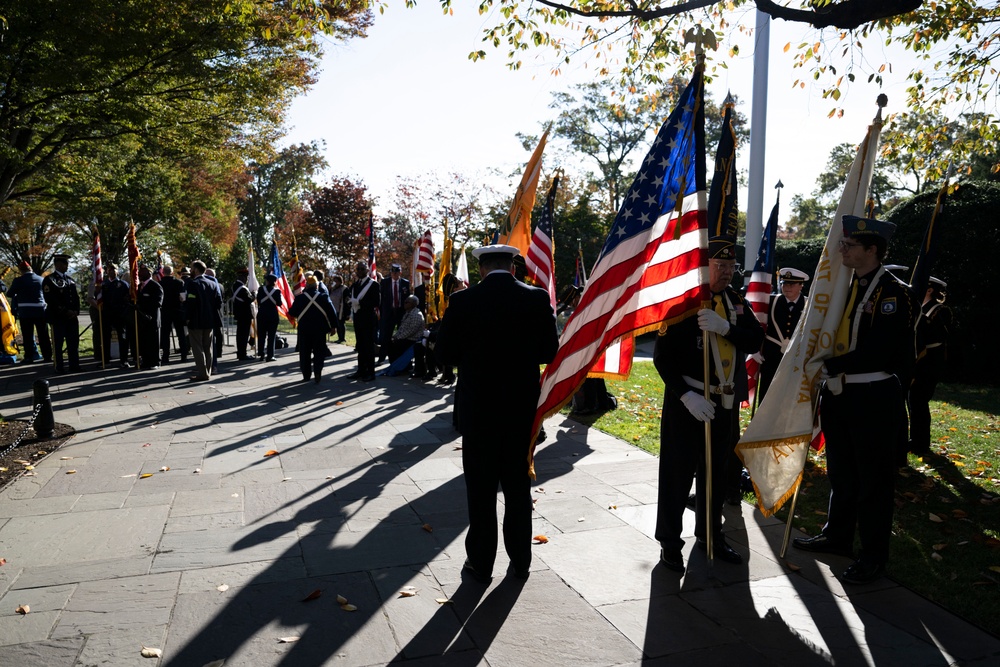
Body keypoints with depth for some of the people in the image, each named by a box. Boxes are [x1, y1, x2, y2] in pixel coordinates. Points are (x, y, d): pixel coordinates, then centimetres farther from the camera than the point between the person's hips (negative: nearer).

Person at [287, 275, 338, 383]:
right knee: (319, 352, 5)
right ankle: (317, 375, -4)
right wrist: (333, 326, -2)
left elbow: (292, 313, 0)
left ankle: (306, 374, 13)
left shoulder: (300, 297, -4)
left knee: (304, 352, 11)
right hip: (320, 329, 0)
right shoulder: (324, 297, -4)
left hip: (304, 329, 1)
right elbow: (332, 312, -7)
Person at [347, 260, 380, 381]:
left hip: (368, 319, -7)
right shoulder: (355, 284, 14)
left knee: (369, 346, -2)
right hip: (357, 318, 7)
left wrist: (359, 302, -20)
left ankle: (370, 372, 3)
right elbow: (352, 298, 17)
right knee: (360, 345, 11)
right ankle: (361, 370, 18)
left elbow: (376, 302, -15)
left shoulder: (373, 284, -7)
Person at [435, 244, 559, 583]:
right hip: (522, 405, 2)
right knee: (518, 486, 16)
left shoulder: (463, 301, -11)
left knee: (481, 488, 10)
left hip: (478, 406, -2)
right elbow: (549, 351, -1)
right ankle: (520, 560, 26)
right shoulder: (538, 299, -6)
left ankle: (481, 563, 20)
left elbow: (444, 354, -6)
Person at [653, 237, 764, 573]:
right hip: (687, 402, -5)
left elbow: (755, 341, -5)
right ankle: (670, 542, 14)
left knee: (716, 471, 16)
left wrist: (724, 327, -22)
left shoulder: (736, 300, 7)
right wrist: (686, 395, -20)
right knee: (678, 472, 0)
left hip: (725, 403, 6)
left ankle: (710, 533, 33)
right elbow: (663, 356, -12)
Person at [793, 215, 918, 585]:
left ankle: (874, 556, 17)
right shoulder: (845, 285, 10)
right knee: (840, 472, 18)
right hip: (838, 393, 7)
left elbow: (878, 351, -21)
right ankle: (837, 536, 34)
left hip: (873, 398, -7)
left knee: (872, 478, 4)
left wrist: (831, 366, -19)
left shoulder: (894, 292, -13)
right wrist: (826, 367, 3)